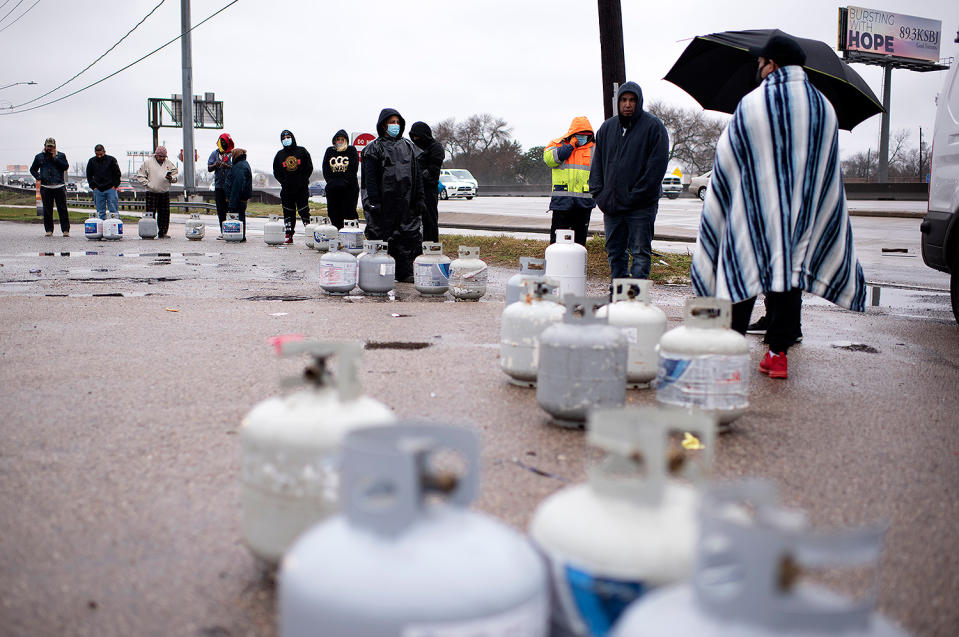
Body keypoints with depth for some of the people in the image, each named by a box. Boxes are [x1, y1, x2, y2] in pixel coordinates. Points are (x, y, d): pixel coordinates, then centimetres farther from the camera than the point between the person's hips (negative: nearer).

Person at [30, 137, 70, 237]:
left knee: (62, 209, -4)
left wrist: (55, 158, -9)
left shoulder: (61, 156, 8)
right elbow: (33, 169, 22)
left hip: (59, 187, -2)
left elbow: (66, 167, -7)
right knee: (47, 210, 3)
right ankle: (49, 230, 10)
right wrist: (38, 177, 4)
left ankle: (65, 230, -1)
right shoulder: (39, 157, 13)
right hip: (45, 187, 2)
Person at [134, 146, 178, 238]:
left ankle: (162, 233, 12)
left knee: (164, 213, 4)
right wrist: (147, 184, -9)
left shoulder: (169, 163, 12)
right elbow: (140, 176, 4)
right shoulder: (147, 162, 3)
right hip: (152, 193, -3)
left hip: (165, 193, 3)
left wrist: (171, 178, -6)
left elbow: (175, 176, 16)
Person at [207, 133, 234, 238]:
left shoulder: (233, 153, 1)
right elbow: (209, 168, 8)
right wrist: (215, 165, -12)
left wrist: (228, 166, -23)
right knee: (220, 210, 6)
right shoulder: (215, 153, 11)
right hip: (219, 186, 4)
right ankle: (223, 231, 13)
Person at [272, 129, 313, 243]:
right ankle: (289, 235, 8)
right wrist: (283, 182, -3)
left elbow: (309, 168, 2)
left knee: (304, 211, -5)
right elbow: (276, 172, 12)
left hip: (302, 188, -3)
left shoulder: (302, 151, 3)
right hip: (287, 189, 3)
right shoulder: (280, 154, 10)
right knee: (288, 213, 4)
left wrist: (303, 180, -8)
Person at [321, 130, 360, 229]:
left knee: (349, 210, -6)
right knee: (334, 213, 4)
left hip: (349, 187, -3)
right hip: (332, 188, 3)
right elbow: (325, 169, 9)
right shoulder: (330, 151, 14)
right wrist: (331, 181, -5)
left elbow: (354, 169, -5)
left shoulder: (352, 150, 5)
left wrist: (345, 182, -13)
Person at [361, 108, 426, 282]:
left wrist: (419, 199, 6)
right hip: (383, 201, -4)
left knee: (410, 236, 1)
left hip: (406, 202, 4)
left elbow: (417, 175, 14)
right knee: (379, 237, -1)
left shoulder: (409, 147, 15)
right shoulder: (374, 148, 2)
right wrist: (374, 201, -13)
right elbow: (370, 178, -4)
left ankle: (406, 272, 7)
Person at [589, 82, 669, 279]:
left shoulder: (653, 126, -3)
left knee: (640, 253, -2)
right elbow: (597, 164, 15)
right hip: (611, 204, 5)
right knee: (615, 253, 10)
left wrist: (636, 195, -14)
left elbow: (657, 165, -10)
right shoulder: (607, 128, 12)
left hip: (641, 207, -5)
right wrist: (598, 193, 2)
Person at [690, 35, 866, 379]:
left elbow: (725, 160, -3)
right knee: (789, 269, 6)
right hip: (802, 210, 3)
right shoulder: (823, 107, 7)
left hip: (753, 209, -3)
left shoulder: (751, 104, -7)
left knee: (742, 270, 5)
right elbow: (828, 172, 10)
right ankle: (778, 353, 5)